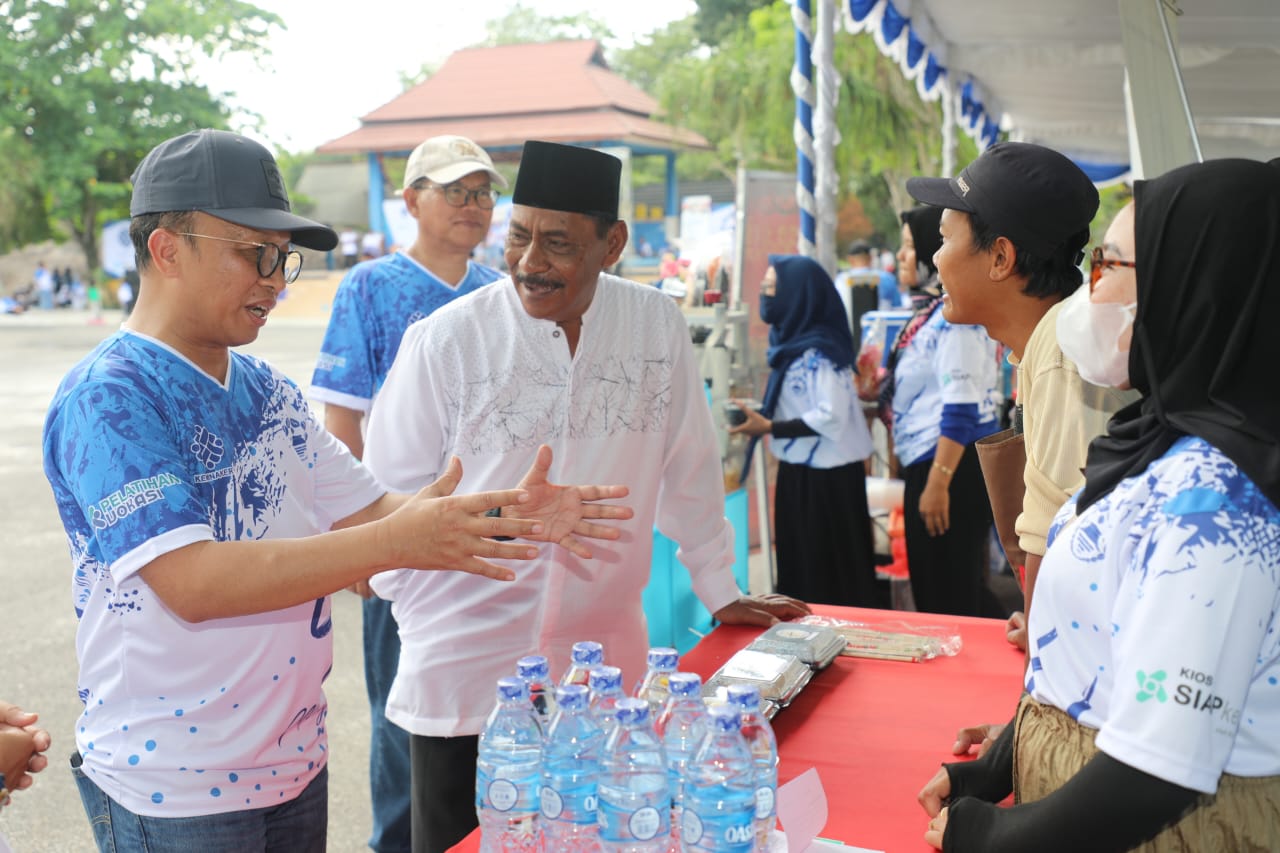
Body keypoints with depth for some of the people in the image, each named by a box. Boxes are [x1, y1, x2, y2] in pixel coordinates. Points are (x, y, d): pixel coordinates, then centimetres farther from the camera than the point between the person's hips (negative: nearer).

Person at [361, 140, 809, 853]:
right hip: (465, 677, -1)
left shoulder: (658, 325, -2)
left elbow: (688, 470, 8)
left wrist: (722, 594, 13)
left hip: (605, 670, 2)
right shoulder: (446, 340, -8)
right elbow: (389, 497, 1)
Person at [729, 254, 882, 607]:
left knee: (828, 572, 1)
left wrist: (769, 428, -22)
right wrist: (761, 416, 5)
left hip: (825, 476, -9)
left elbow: (831, 416, -25)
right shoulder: (795, 342, 10)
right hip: (802, 471, 9)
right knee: (802, 566, 16)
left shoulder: (817, 351, -18)